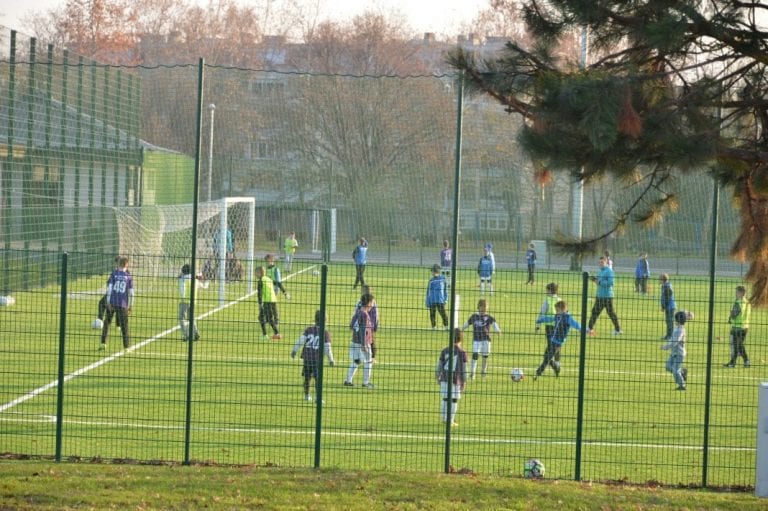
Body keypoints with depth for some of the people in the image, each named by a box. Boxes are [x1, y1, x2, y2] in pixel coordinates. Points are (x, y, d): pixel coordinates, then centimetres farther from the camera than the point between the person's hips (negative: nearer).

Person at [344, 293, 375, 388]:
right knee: (368, 362, 7)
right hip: (364, 342, -8)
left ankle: (348, 380, 17)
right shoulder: (364, 315, -18)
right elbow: (363, 330, -22)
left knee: (355, 361, 17)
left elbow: (351, 326, 15)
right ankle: (366, 382, 11)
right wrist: (363, 344, -21)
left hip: (355, 341, 8)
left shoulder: (357, 313, 6)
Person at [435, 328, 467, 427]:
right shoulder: (462, 352, -7)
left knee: (445, 399, 13)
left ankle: (444, 418, 20)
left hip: (445, 378, 3)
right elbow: (464, 369, -6)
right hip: (456, 380, -3)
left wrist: (437, 377, 19)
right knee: (454, 400, 3)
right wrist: (463, 382, 3)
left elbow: (439, 366, 5)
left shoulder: (445, 350, 1)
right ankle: (450, 421, 4)